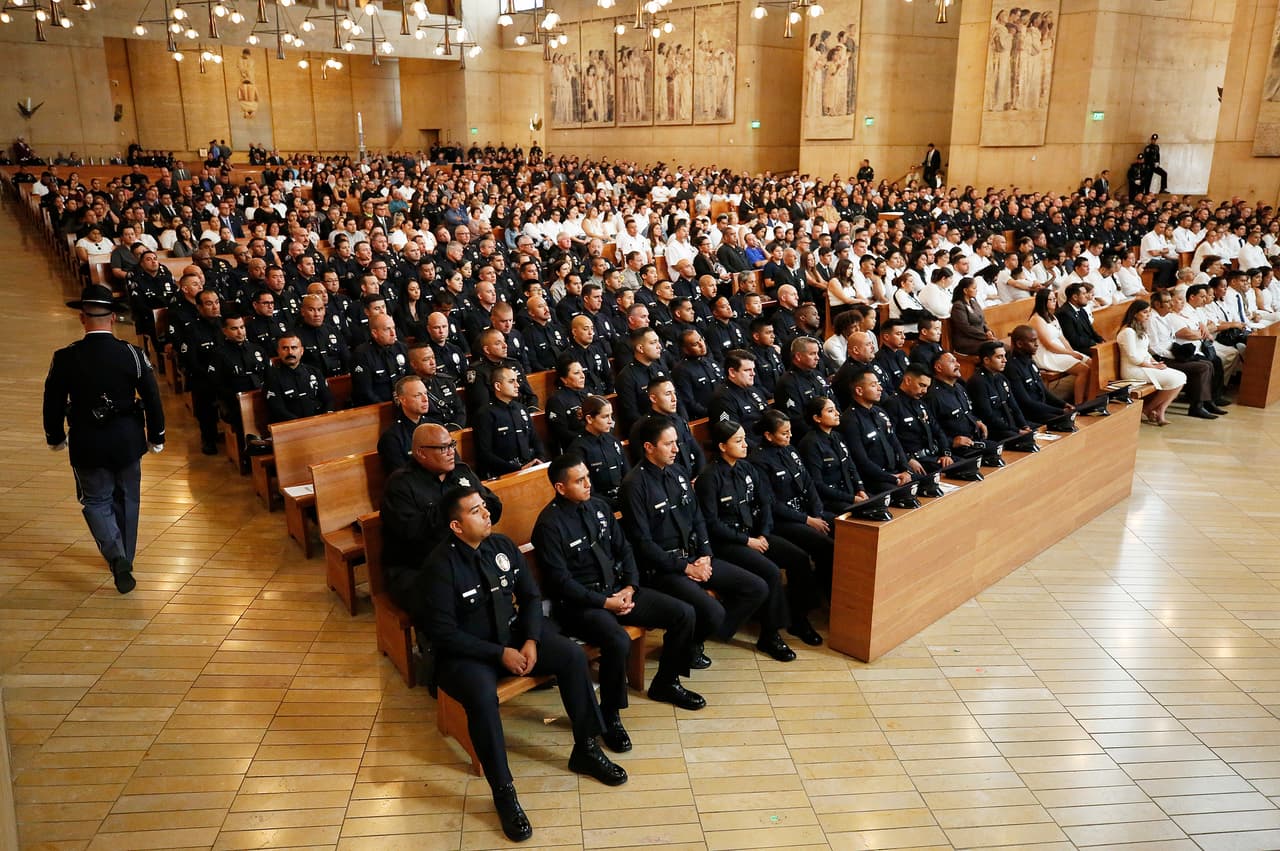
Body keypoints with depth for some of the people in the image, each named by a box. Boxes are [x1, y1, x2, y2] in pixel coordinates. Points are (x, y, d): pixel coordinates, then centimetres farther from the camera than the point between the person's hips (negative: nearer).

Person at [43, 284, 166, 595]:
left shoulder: (65, 358, -12)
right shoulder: (133, 354, -11)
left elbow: (53, 403, -3)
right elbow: (153, 399, -6)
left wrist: (55, 438, 14)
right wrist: (156, 437, 8)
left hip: (86, 444, -1)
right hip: (127, 441, 1)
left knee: (96, 500, 13)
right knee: (126, 499, 18)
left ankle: (116, 556, -8)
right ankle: (125, 559, 32)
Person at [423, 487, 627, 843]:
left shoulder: (503, 546, -3)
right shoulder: (441, 564, -20)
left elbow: (531, 596, 5)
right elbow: (443, 633, -20)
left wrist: (530, 640, -12)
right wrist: (499, 654, -21)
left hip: (514, 634, 6)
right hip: (465, 652, -6)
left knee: (573, 655, -12)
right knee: (483, 697, -35)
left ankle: (586, 749, 4)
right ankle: (503, 792, -18)